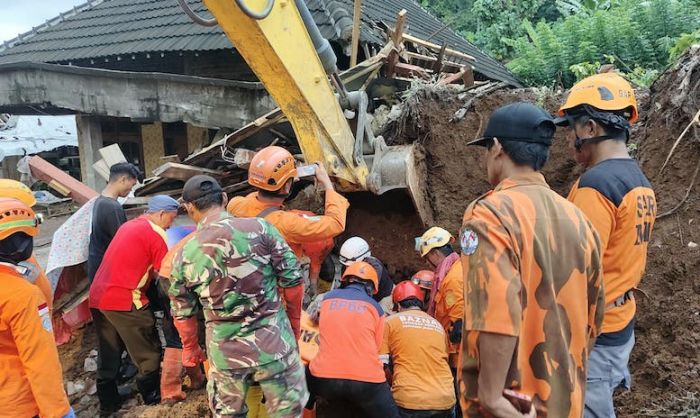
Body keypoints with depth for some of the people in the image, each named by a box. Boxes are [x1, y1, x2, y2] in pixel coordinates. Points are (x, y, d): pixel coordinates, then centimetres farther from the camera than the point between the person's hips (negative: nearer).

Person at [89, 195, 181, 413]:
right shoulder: (156, 235, -9)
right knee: (148, 351, 8)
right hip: (123, 300, -8)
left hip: (97, 297, 9)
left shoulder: (129, 225, 17)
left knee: (108, 353, 18)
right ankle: (152, 395, 21)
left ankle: (108, 401, 25)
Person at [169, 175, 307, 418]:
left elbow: (183, 314, 8)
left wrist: (190, 350, 26)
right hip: (274, 344, -2)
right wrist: (294, 323, 9)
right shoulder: (260, 228, -10)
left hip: (225, 353, 2)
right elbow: (292, 280, -7)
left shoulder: (185, 255, -3)